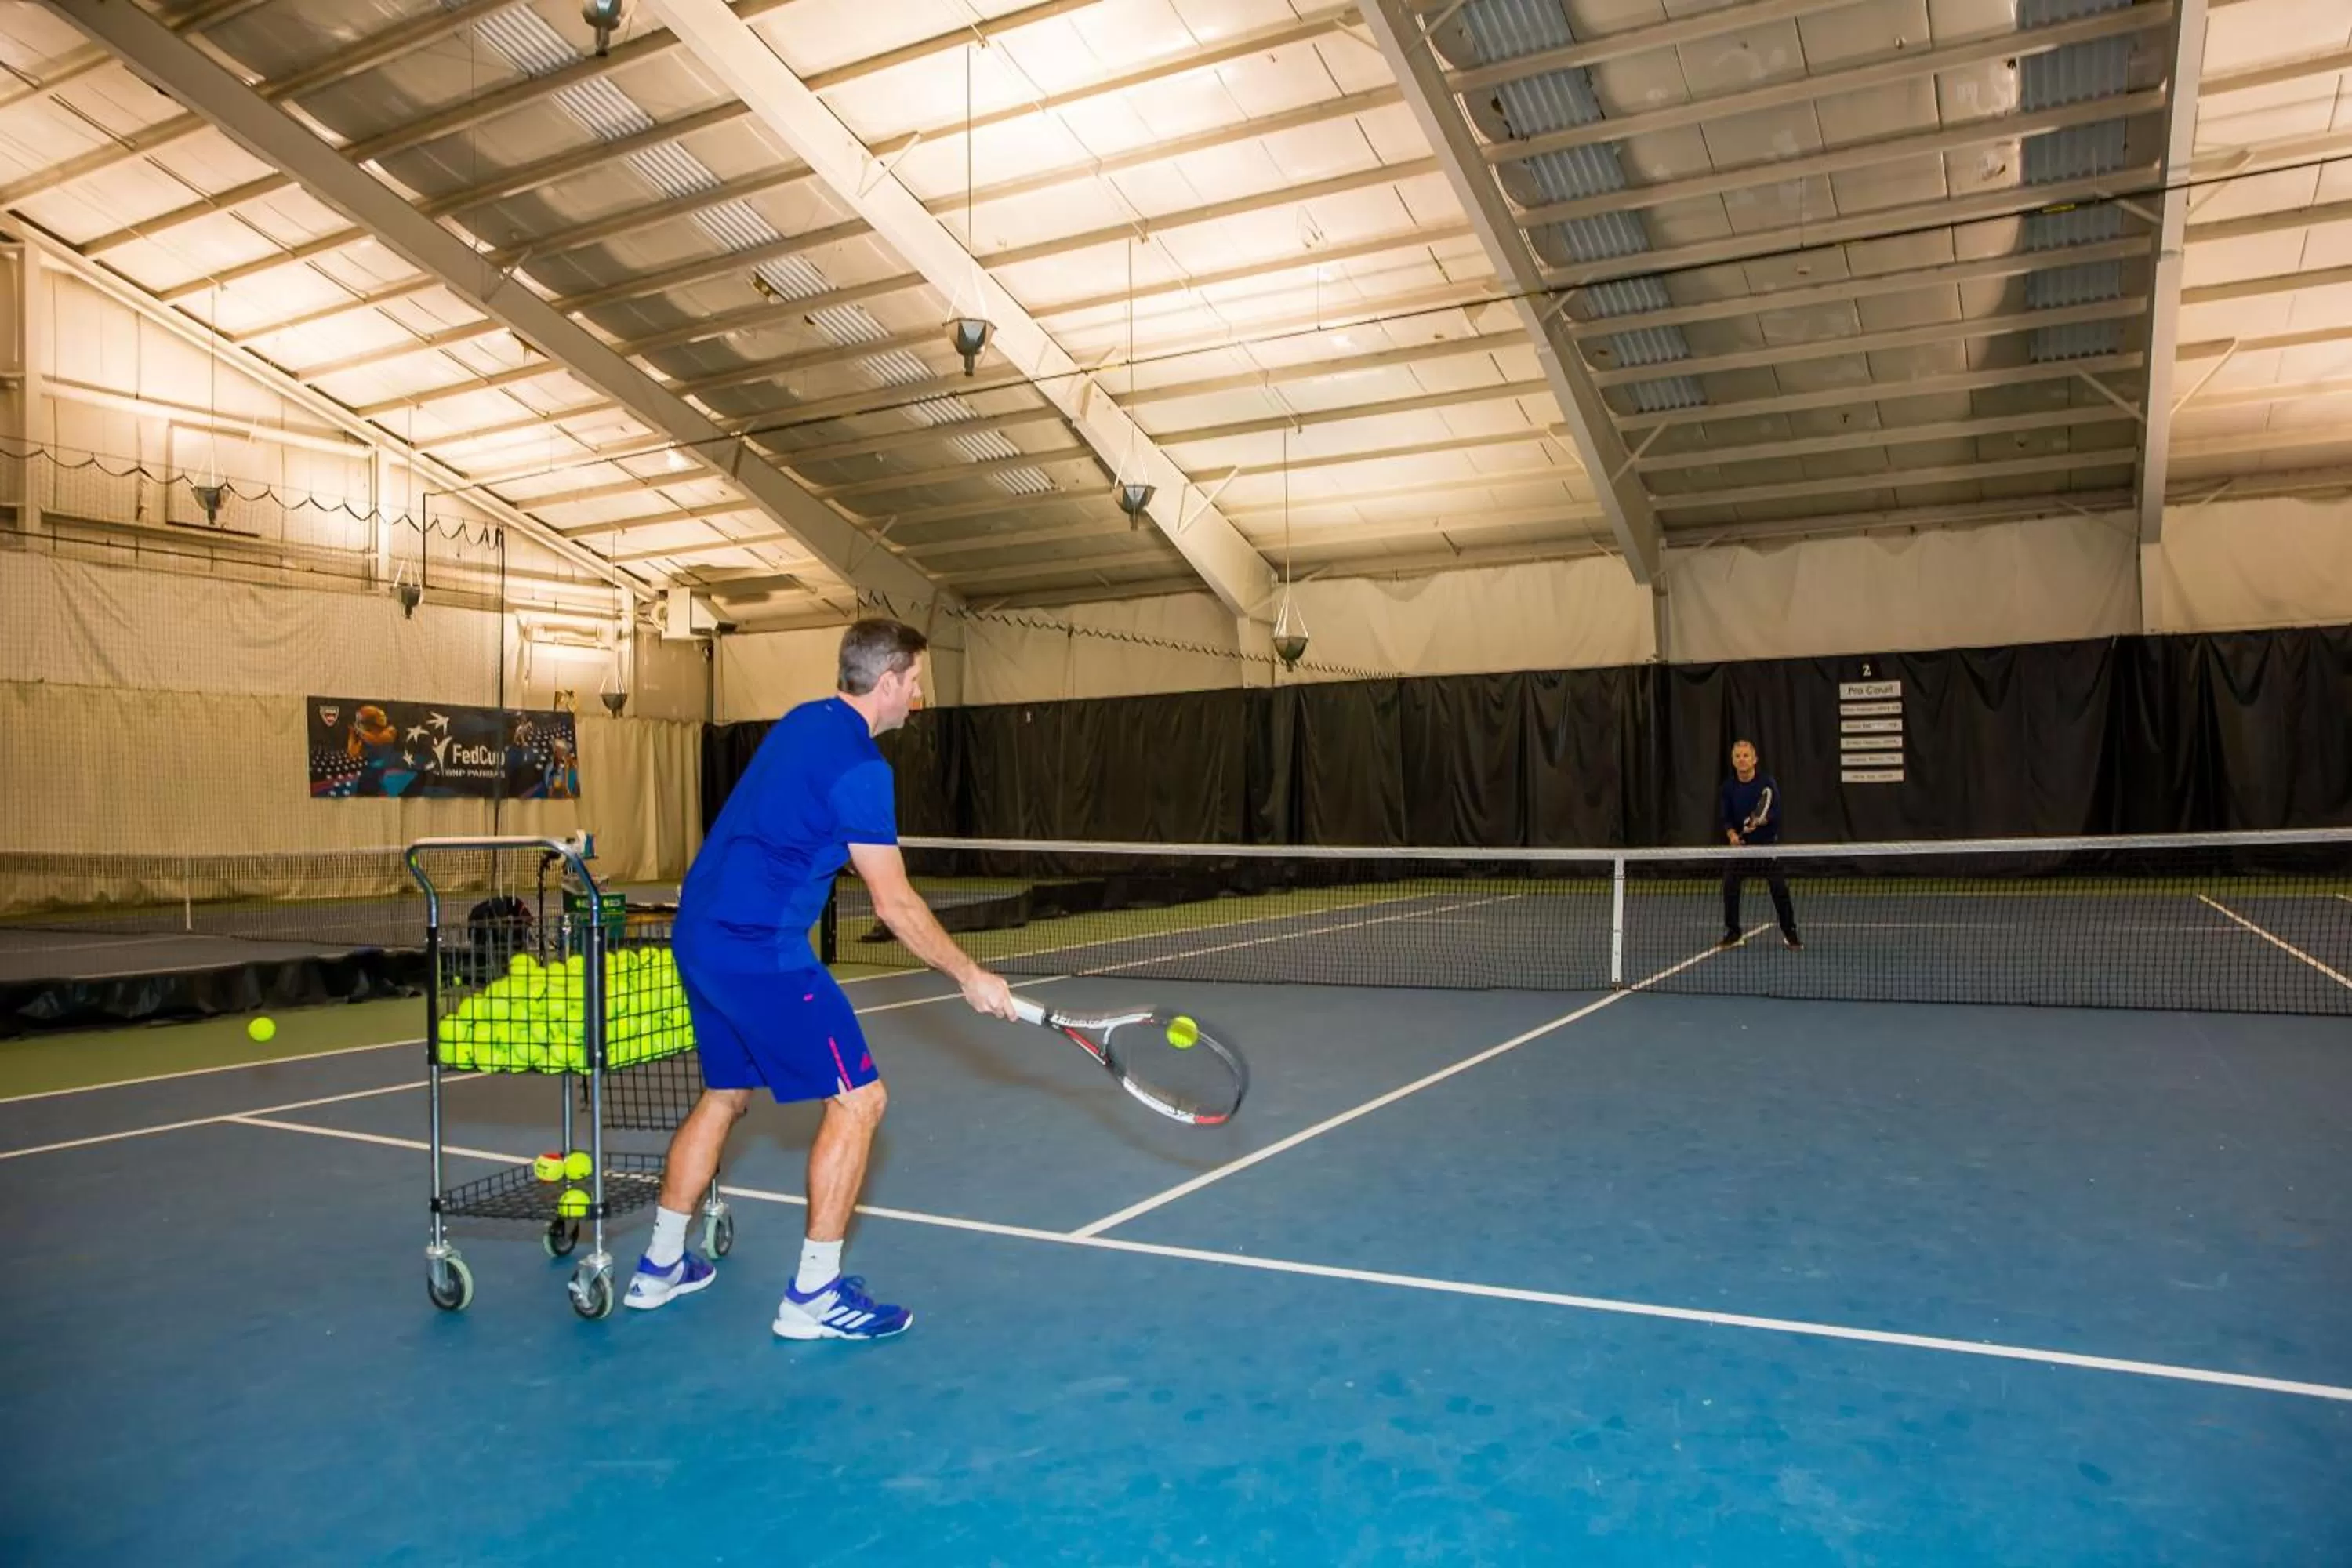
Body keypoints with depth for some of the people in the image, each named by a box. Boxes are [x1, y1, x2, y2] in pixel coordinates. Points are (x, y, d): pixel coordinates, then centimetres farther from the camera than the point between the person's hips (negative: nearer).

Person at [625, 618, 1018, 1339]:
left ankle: (659, 1266, 33)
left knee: (726, 1095, 23)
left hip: (699, 935, 10)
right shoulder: (858, 764, -16)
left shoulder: (803, 721, 11)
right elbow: (895, 905, -15)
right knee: (858, 1099, -3)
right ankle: (813, 1295, 3)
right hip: (761, 951, -10)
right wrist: (971, 978, -7)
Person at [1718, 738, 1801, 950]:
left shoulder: (1767, 782, -11)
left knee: (1780, 889, -5)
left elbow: (1775, 812, -17)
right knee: (1730, 887, -4)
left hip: (1767, 843, -2)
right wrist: (1732, 834, -20)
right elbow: (1723, 817, -2)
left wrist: (1760, 821, -36)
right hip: (1741, 844, 3)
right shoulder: (1728, 787, -3)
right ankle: (1732, 933, 11)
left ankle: (1790, 933, 9)